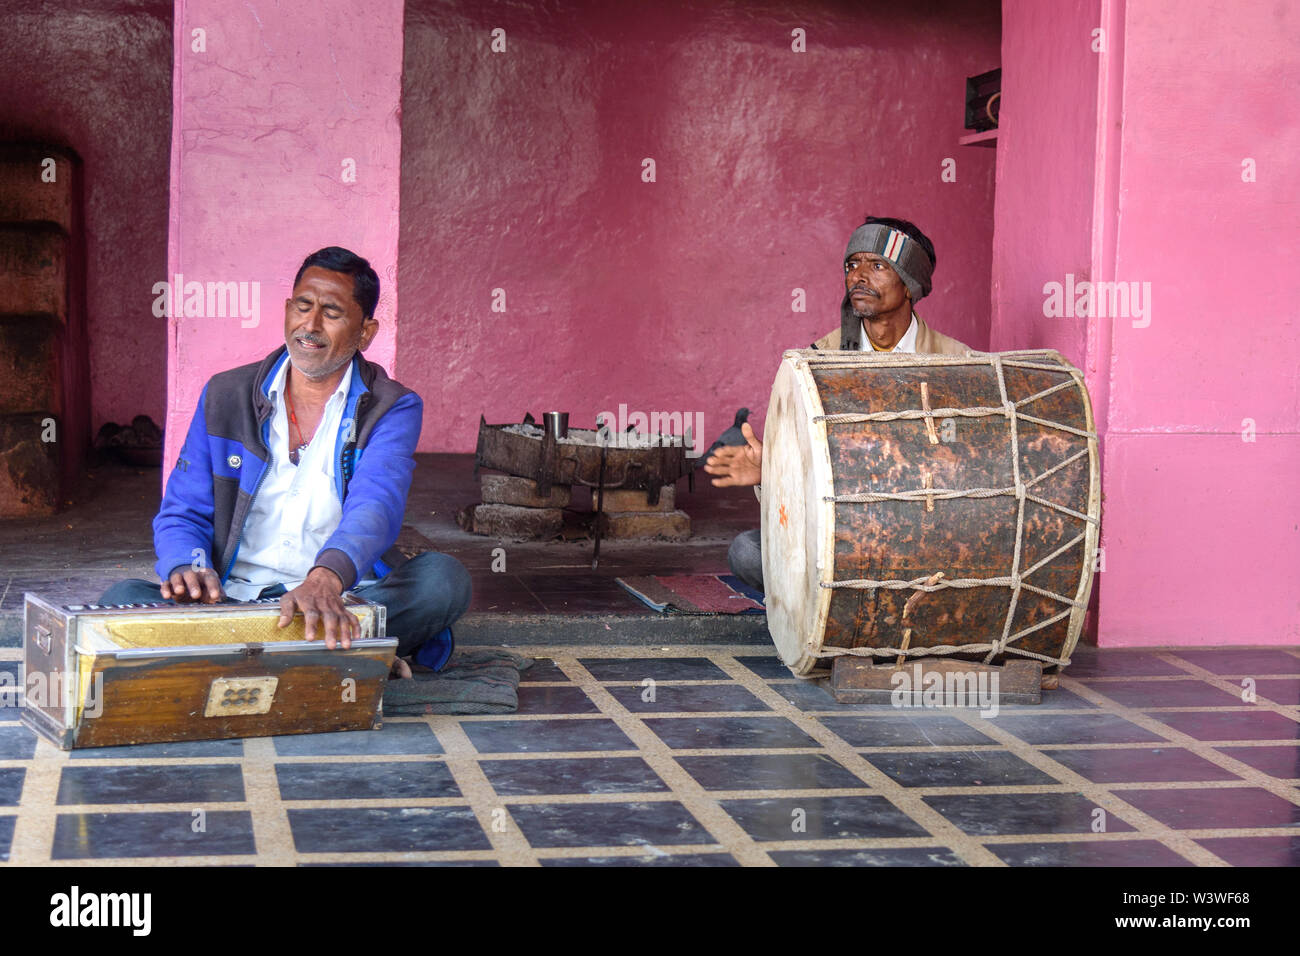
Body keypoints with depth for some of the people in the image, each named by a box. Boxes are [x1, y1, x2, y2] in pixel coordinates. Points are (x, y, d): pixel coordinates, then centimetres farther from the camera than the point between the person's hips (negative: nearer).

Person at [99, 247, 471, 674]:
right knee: (122, 599, -27)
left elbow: (375, 506, -21)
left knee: (444, 578, -29)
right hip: (234, 598, 3)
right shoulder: (224, 396, 9)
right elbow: (182, 514, 8)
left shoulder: (392, 409, -1)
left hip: (347, 598, -2)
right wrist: (189, 569, -18)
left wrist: (325, 580, -43)